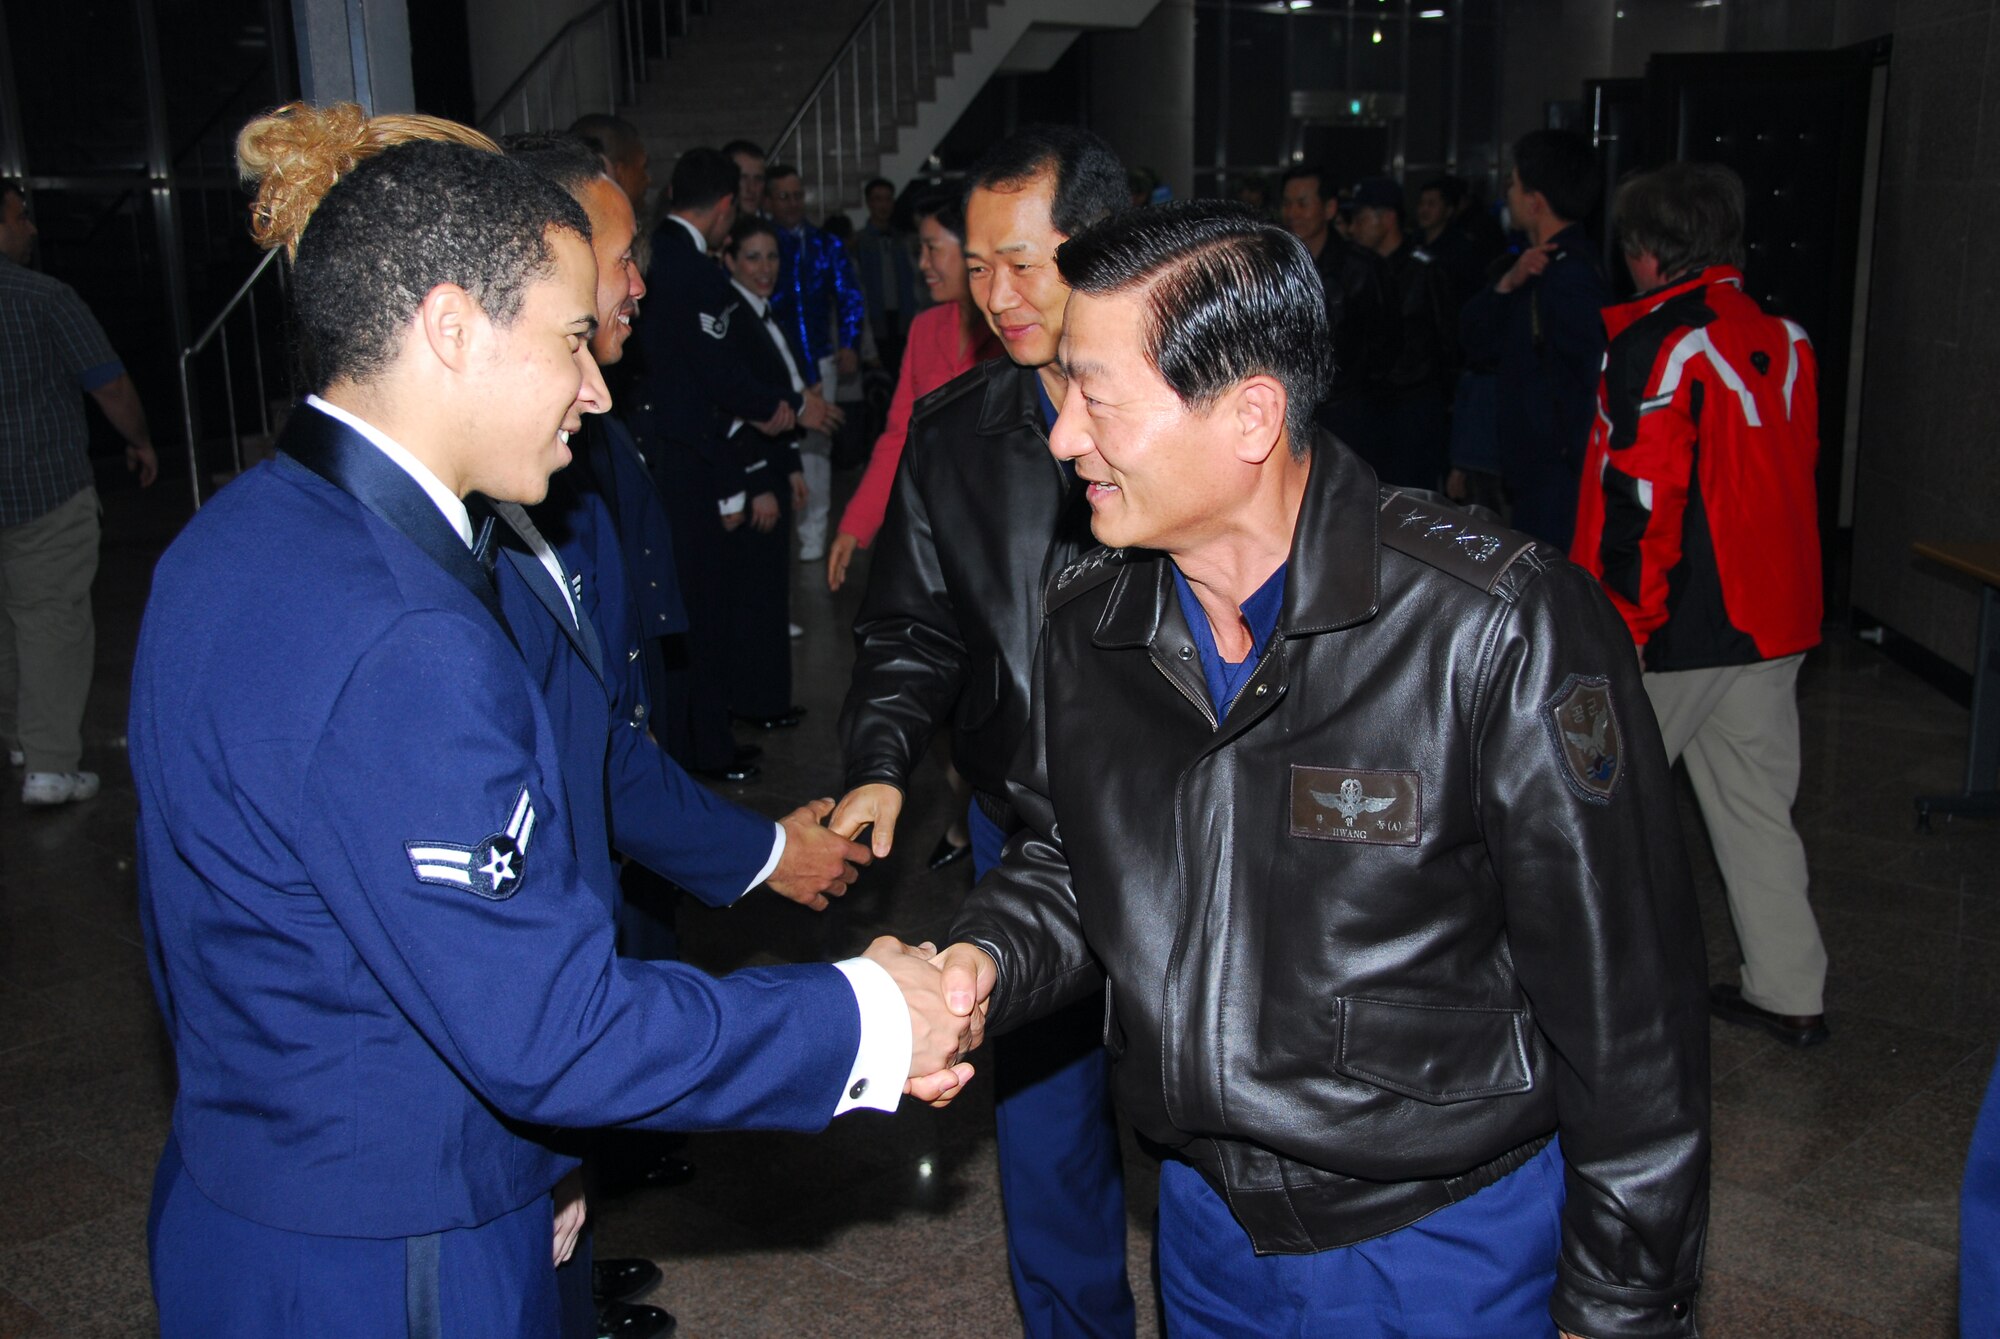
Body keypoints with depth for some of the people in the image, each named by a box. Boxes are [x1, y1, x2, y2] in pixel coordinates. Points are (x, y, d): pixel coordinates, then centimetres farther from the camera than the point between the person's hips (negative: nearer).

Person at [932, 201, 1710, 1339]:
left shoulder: (1501, 626, -24)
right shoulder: (1090, 621, -5)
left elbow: (1628, 1001, -18)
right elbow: (1065, 861, 10)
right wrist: (986, 959, -12)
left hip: (1448, 1244, -5)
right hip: (1209, 1219, 6)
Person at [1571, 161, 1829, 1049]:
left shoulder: (1653, 345, -15)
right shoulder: (1785, 340, 7)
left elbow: (1640, 499, -19)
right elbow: (1794, 473, 13)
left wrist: (1622, 622, -13)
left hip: (1675, 628, -7)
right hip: (1771, 620, 7)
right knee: (1757, 806, 14)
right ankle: (1790, 994, 19)